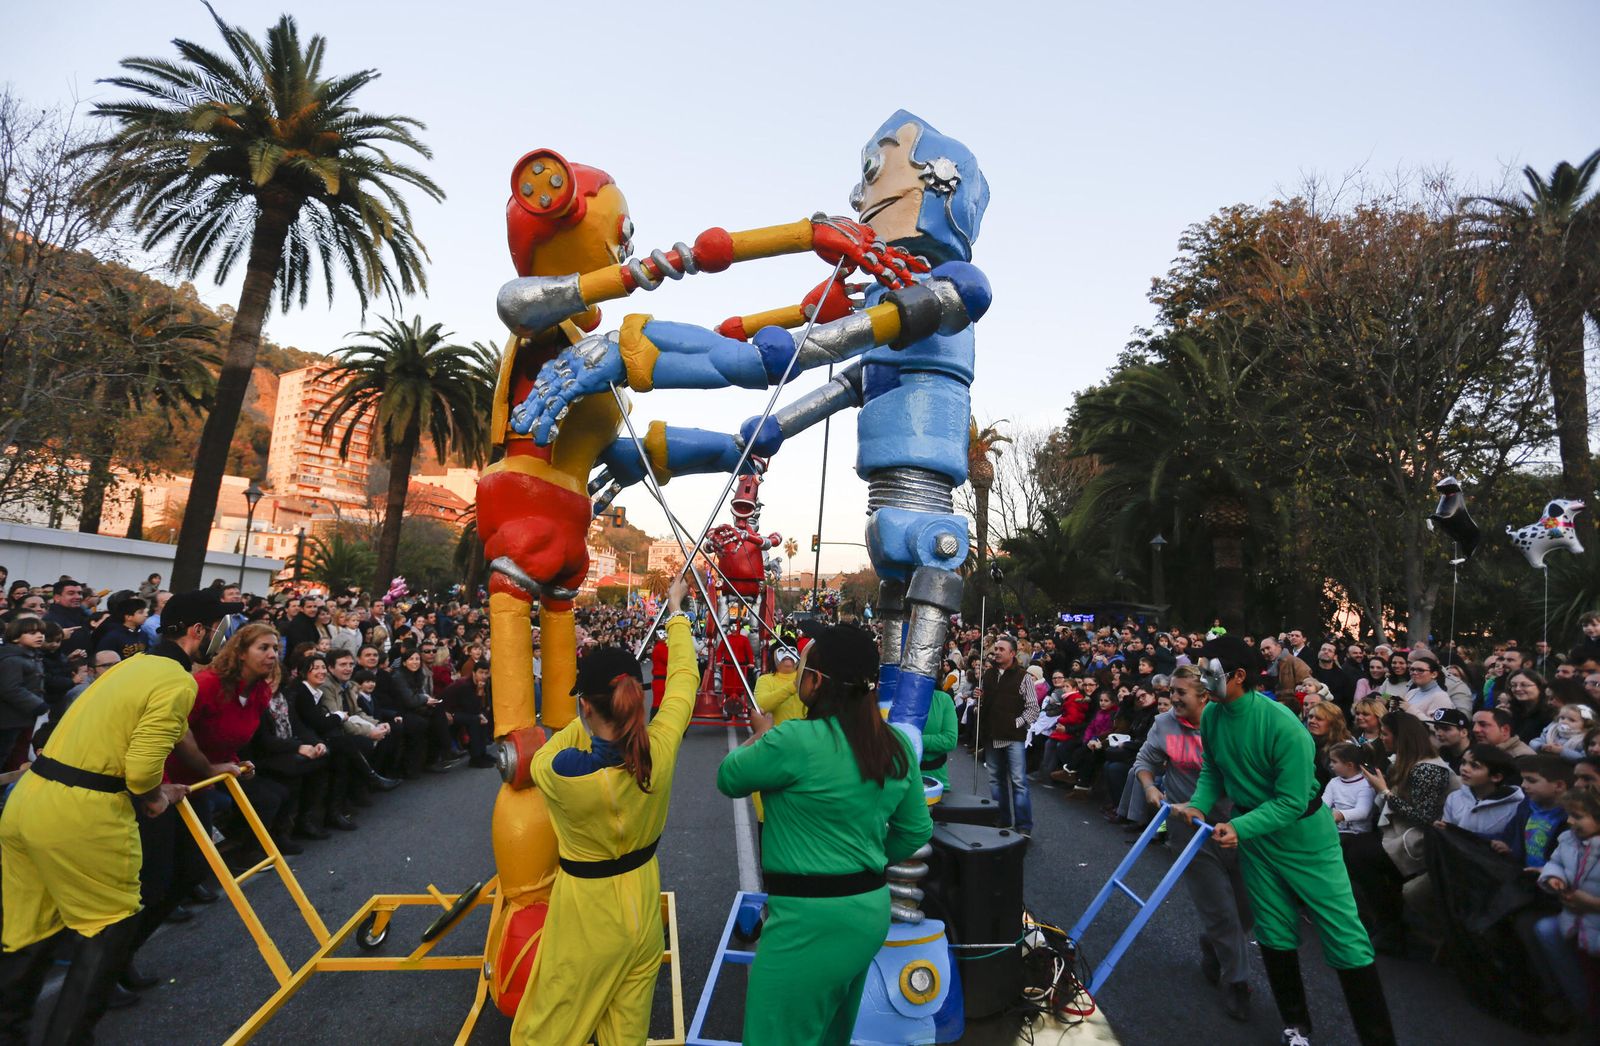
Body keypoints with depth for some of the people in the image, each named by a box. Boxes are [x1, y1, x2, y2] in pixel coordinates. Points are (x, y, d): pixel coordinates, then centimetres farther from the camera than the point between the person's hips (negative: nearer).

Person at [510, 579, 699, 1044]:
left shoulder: (558, 772, -30)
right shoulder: (660, 750, -22)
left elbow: (541, 756, -3)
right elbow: (683, 678, -5)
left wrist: (589, 718, 2)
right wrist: (676, 611, 8)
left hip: (585, 913, -3)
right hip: (643, 902, 4)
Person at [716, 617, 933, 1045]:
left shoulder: (795, 741, -23)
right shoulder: (897, 746, -1)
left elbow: (727, 779, -6)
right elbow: (916, 830, 9)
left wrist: (761, 736, 11)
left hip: (810, 918, -7)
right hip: (870, 910, 8)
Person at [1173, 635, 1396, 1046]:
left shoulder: (1283, 726, -29)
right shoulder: (1211, 716, -11)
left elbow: (1291, 801, -26)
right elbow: (1212, 771, 3)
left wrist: (1240, 827, -34)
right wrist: (1199, 804, -15)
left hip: (1304, 835, -5)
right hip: (1255, 833, 5)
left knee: (1344, 935, 1)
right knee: (1275, 933, 15)